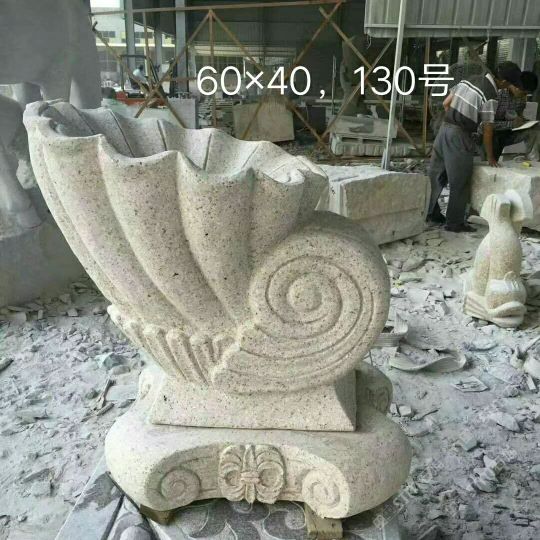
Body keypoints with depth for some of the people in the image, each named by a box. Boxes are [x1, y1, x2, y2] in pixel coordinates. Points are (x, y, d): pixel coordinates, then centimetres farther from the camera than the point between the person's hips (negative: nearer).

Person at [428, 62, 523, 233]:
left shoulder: (469, 80, 9)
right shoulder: (490, 96, -13)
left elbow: (446, 103, 13)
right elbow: (487, 130, -10)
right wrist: (490, 157, 0)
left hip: (445, 128, 8)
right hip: (460, 137, -8)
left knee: (437, 174, 14)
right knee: (460, 182, 3)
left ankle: (431, 213, 24)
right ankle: (455, 222, 10)